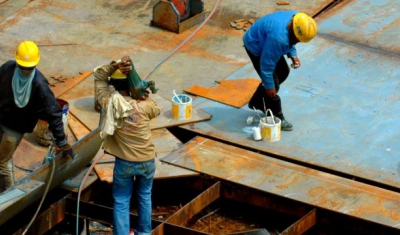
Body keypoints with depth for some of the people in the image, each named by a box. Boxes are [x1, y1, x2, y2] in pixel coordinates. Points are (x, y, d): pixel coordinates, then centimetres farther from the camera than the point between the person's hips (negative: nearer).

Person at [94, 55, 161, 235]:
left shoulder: (109, 103, -18)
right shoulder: (143, 106, -19)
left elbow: (99, 76, -6)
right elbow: (156, 111, 7)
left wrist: (115, 65, -21)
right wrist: (144, 97, -5)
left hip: (124, 162, -1)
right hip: (147, 160, 1)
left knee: (121, 202, 10)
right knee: (144, 196, 24)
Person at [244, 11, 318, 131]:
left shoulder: (295, 18, -16)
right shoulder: (278, 38, -42)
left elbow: (289, 40, 7)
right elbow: (267, 64, -31)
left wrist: (293, 54, -6)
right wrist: (269, 86, -21)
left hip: (264, 43, 9)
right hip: (255, 46, -9)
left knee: (283, 72, 19)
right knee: (273, 81, -7)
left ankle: (257, 101, 32)